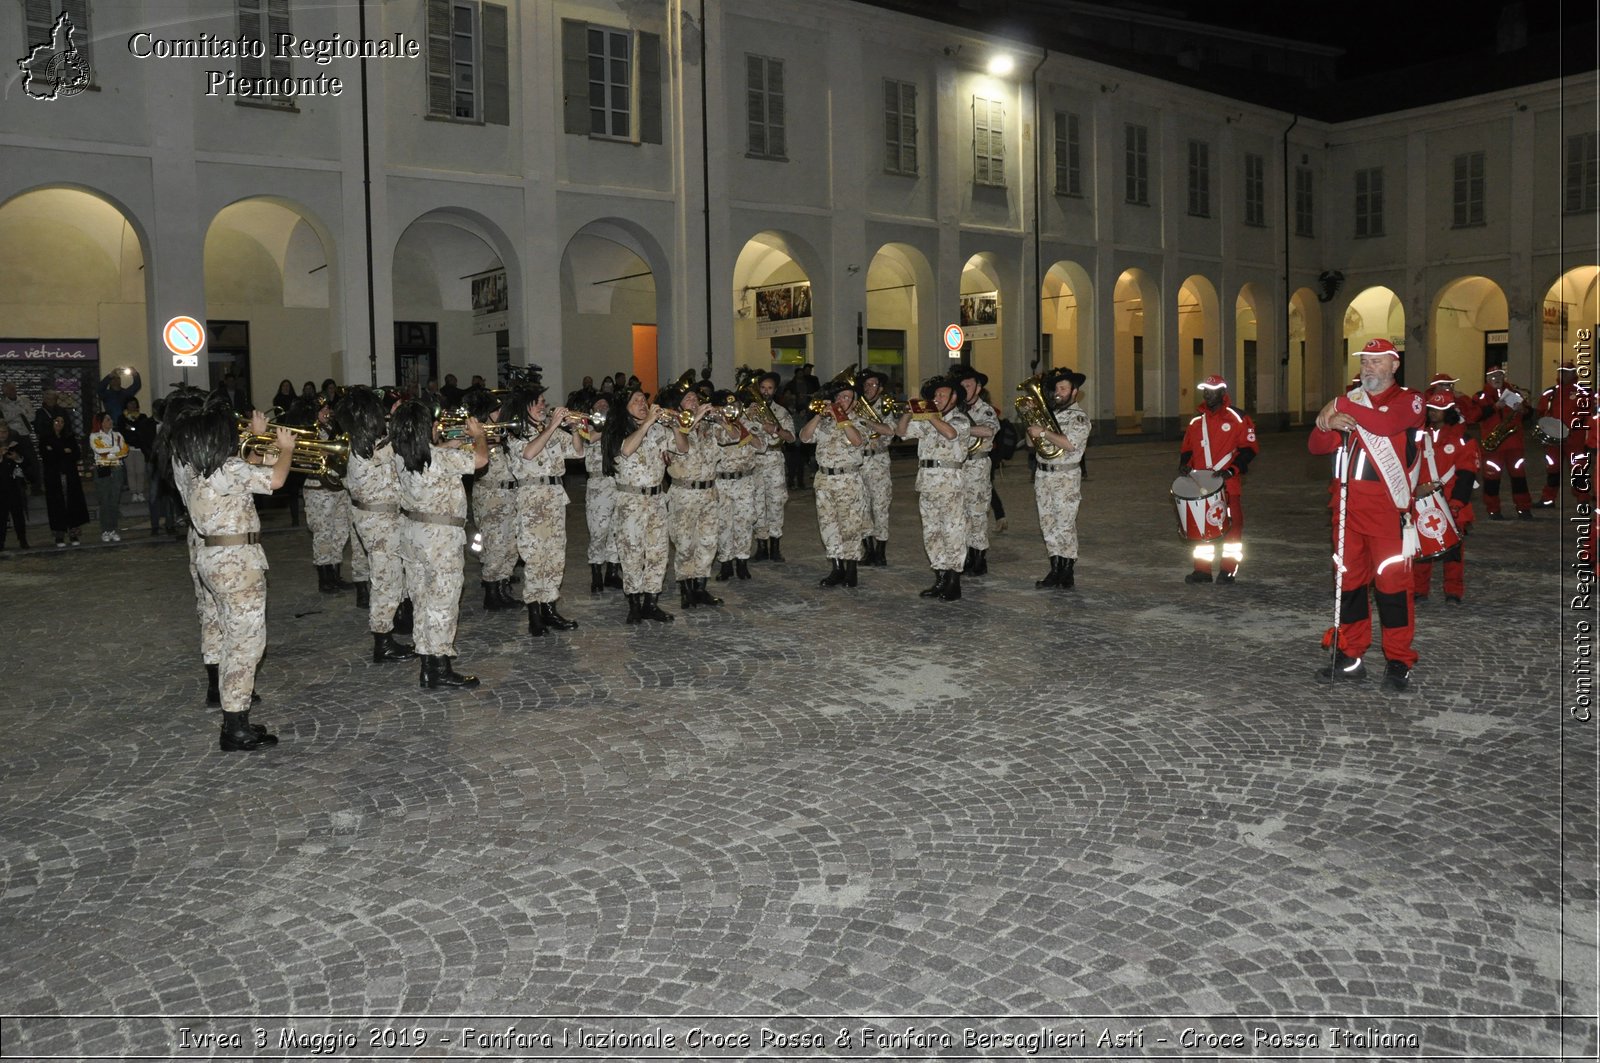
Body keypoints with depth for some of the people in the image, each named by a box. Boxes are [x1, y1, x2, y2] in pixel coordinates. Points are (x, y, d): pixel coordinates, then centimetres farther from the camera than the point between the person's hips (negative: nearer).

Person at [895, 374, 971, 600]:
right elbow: (901, 431, 17)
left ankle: (954, 583, 0)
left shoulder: (960, 419, -1)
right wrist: (909, 413, 0)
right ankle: (940, 579, 18)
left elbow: (950, 433, -23)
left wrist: (930, 415, -13)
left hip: (950, 482, -7)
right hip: (927, 482, 7)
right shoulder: (927, 420, 17)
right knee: (931, 533, 10)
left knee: (953, 531, -5)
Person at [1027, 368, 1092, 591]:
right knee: (1048, 525, 8)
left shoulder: (1079, 416, -6)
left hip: (1066, 478, -7)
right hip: (1043, 475, 7)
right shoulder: (1049, 413, 15)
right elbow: (1031, 442, 16)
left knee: (1065, 525, -6)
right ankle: (1055, 570, 15)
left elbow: (1070, 443, -23)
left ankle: (1068, 573, 0)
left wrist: (1043, 432, -19)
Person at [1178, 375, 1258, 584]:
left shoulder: (1237, 419, -2)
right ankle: (1202, 570, 14)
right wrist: (1185, 465, -1)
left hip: (1229, 485, -4)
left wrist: (1231, 470, -17)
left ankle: (1229, 570, 10)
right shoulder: (1196, 422, 12)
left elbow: (1250, 448, -6)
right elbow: (1187, 450, 19)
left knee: (1231, 527, 1)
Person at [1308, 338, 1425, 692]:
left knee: (1391, 580, -5)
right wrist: (1327, 425, -10)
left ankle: (1399, 661, 3)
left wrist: (1340, 408, -12)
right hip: (1347, 501, 5)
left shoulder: (1408, 399, 4)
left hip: (1387, 503, -5)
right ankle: (1350, 656, 15)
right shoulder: (1349, 399, 19)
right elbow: (1316, 446, 11)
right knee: (1348, 579, 7)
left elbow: (1386, 424, -19)